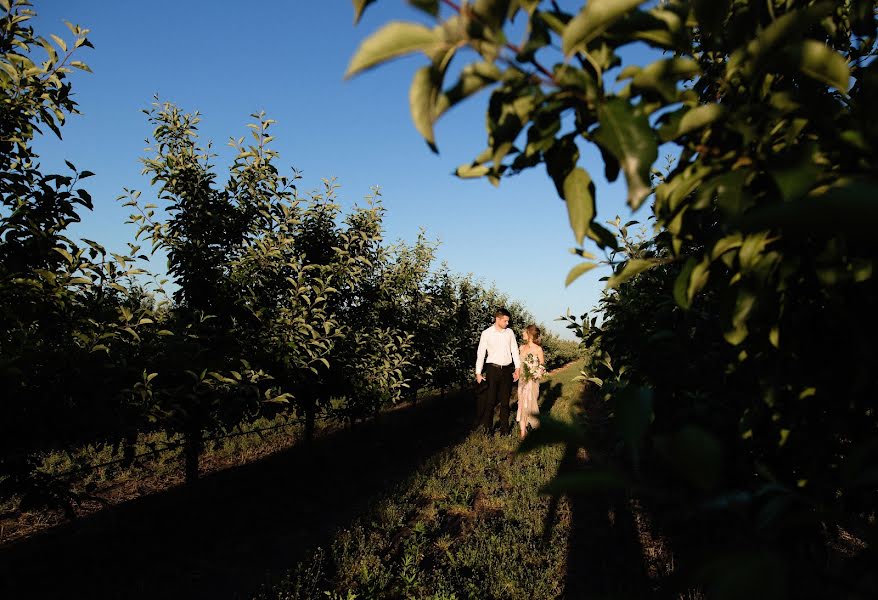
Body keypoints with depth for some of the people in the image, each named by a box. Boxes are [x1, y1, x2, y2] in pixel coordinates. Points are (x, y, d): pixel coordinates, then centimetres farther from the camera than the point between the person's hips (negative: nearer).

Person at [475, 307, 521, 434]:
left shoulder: (509, 332, 5)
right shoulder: (486, 333, -4)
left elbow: (514, 350, 8)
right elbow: (481, 353, -3)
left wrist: (518, 368, 1)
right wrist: (478, 373, -5)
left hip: (507, 370, 3)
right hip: (493, 369, -3)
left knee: (505, 400, 9)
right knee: (490, 400, 0)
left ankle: (504, 428, 18)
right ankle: (488, 428, 13)